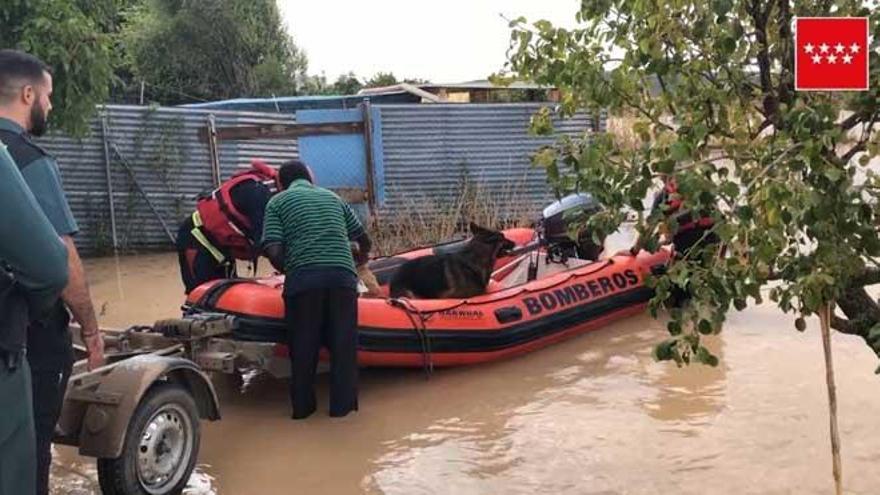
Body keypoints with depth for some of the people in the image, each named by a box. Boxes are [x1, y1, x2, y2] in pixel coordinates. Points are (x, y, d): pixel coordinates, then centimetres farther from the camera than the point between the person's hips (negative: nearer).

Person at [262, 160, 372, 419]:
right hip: (342, 276, 2)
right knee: (343, 343, 9)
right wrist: (361, 259, 48)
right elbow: (364, 241, 27)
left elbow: (273, 251, 0)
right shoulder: (333, 197, 25)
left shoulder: (277, 202, 14)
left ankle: (302, 407, 17)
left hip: (303, 279, -2)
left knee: (303, 345, 10)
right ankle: (342, 404, 13)